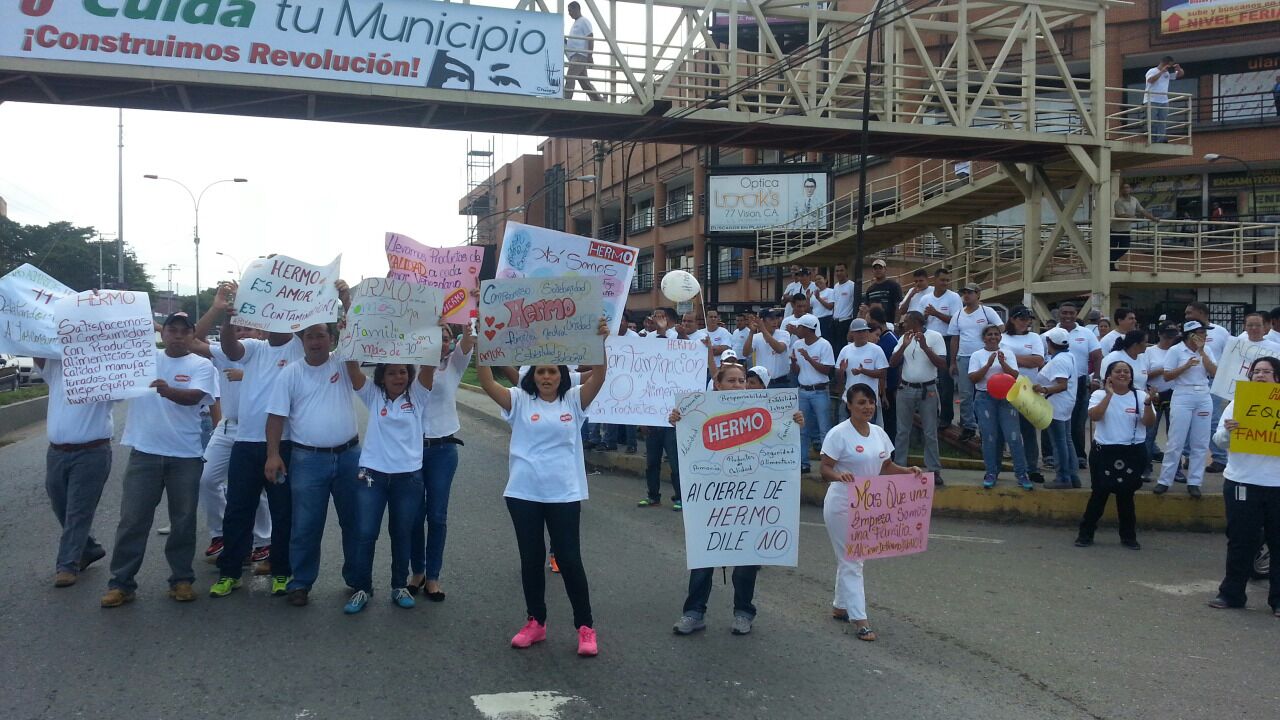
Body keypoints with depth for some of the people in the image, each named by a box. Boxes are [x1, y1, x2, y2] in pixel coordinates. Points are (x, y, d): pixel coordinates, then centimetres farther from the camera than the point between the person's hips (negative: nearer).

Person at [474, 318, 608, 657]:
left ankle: (585, 627, 12)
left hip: (564, 493, -1)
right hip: (523, 493, 1)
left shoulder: (574, 401, 3)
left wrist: (600, 342, -26)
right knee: (531, 559, 11)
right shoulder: (520, 400, 3)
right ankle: (536, 622, 26)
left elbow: (598, 378, -13)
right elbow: (487, 383, -10)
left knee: (569, 559, 2)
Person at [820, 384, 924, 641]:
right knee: (850, 561, -4)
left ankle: (840, 606, 32)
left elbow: (886, 467, 13)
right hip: (842, 506, -7)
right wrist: (839, 475, -37)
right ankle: (860, 620, -1)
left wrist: (908, 471, -4)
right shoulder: (839, 434, -15)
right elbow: (825, 470, -17)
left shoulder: (879, 433, 5)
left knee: (851, 558, 17)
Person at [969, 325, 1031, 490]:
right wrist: (988, 364, -16)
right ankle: (991, 473, 10)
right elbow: (973, 378, -7)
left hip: (1006, 398, 1)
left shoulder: (1008, 354, 7)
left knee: (1013, 436, -5)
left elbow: (1015, 376, -3)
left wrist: (1002, 363, -17)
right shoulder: (977, 355, 3)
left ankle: (1021, 474, 1)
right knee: (990, 438, 0)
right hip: (985, 399, -1)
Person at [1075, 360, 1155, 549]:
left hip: (1132, 453, 1)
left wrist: (1148, 403, -23)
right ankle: (1085, 533, 12)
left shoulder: (1140, 396, 1)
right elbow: (1094, 416, -19)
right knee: (1099, 493, 1)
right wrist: (1109, 394, -23)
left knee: (1126, 495, 7)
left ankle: (1128, 536, 20)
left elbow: (1149, 423, -7)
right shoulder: (1099, 394, -1)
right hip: (1104, 451, -1)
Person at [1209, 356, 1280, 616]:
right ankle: (1232, 594, 17)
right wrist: (1227, 430, -19)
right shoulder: (1237, 403, 7)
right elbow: (1219, 439, 4)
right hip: (1242, 482, 0)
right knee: (1241, 541, 7)